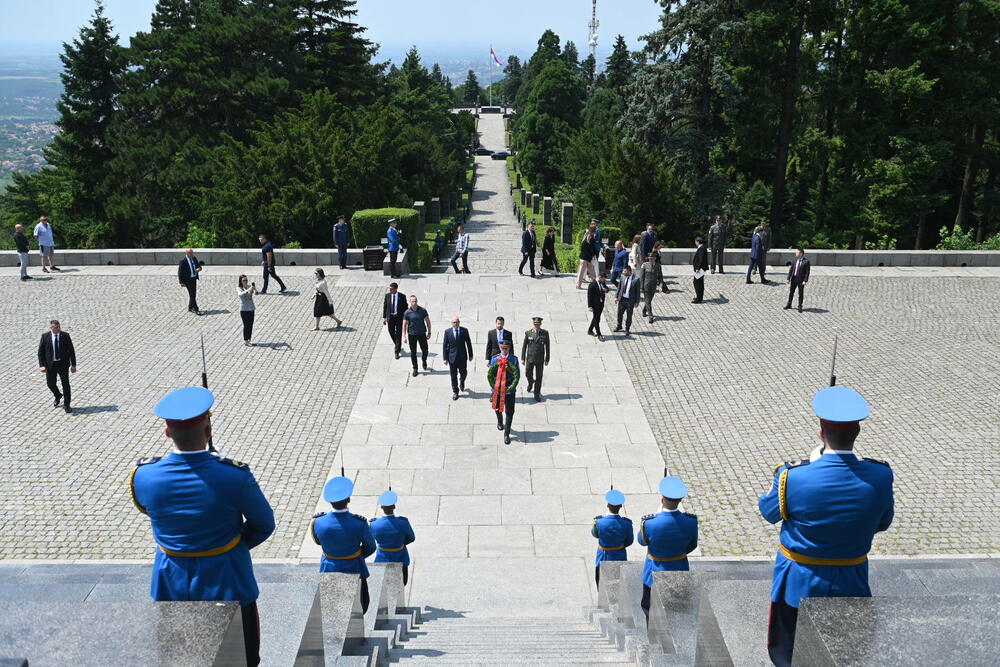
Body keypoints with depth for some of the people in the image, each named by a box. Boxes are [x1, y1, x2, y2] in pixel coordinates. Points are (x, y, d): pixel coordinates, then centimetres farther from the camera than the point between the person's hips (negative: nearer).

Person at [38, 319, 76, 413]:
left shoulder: (65, 336, -4)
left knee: (65, 384, 3)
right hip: (50, 364, 1)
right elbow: (40, 352, -1)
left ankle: (66, 405, 16)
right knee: (50, 384, 6)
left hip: (63, 364, -1)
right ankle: (58, 396, 39)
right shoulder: (45, 336, -4)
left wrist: (73, 365, -4)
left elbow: (71, 350, 0)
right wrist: (42, 365, -11)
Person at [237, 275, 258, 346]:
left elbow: (256, 293, -11)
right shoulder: (239, 288, -5)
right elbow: (241, 294, -27)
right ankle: (245, 340, 6)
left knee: (251, 325, 7)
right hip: (244, 309, -4)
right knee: (246, 325, -3)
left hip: (251, 308, 4)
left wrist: (255, 289, -33)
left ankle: (249, 339, 17)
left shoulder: (250, 286, 3)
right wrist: (248, 290, -40)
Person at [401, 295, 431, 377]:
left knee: (425, 350, 7)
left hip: (422, 334, 1)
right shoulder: (407, 313, -8)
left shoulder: (423, 310, -6)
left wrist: (429, 332, 3)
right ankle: (415, 368, 20)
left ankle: (424, 361, 39)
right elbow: (404, 325, -2)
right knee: (413, 352, 6)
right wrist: (404, 336, -5)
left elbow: (427, 321, 3)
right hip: (411, 335, -1)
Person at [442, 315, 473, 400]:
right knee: (453, 376, 5)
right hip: (452, 357, -1)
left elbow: (468, 343, 3)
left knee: (463, 373, 13)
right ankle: (455, 392, 18)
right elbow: (444, 345, -2)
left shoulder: (464, 330, -4)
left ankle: (461, 382, 47)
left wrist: (470, 355, 5)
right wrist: (445, 358, -6)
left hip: (462, 357, 1)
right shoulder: (447, 332, -5)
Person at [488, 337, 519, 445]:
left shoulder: (513, 359, -5)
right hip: (497, 390, 1)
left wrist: (511, 387, -17)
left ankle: (507, 434, 9)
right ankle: (500, 422, 52)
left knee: (509, 412, -2)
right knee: (498, 408, 22)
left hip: (510, 391, -1)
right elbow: (490, 375, -5)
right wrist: (494, 387, -14)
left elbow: (517, 375, -8)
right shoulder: (495, 359, -3)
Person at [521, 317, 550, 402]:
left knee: (539, 377, 3)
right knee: (529, 375, 8)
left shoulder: (545, 333, -5)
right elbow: (524, 346, 1)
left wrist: (547, 359, 1)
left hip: (540, 360, 0)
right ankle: (531, 383, 44)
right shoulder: (528, 333, -5)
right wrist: (523, 358, -2)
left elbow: (547, 347, 1)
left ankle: (537, 395, 14)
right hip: (530, 358, 0)